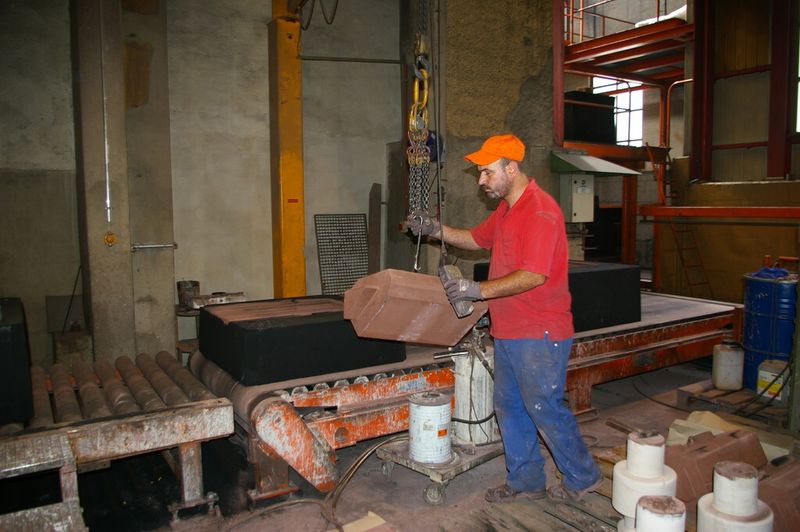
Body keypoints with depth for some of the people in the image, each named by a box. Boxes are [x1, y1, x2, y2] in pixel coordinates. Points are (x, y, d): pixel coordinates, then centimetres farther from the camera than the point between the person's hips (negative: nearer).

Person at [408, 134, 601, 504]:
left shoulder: (540, 211, -19)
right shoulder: (506, 209, 12)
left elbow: (534, 275, -26)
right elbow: (477, 239, 25)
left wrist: (480, 290, -28)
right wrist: (436, 230, 11)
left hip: (539, 334, -10)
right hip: (508, 331, 10)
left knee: (545, 408, 3)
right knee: (509, 407, 15)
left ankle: (582, 477, 25)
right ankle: (526, 481, 30)